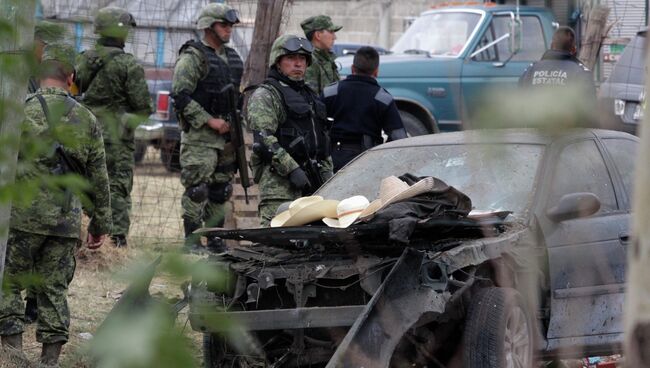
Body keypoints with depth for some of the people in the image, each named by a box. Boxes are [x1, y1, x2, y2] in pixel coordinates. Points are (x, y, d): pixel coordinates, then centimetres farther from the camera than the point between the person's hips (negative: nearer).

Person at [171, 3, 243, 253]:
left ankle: (215, 239, 17)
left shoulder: (232, 58, 17)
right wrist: (209, 120, -17)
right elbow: (181, 95, -16)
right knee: (197, 189, -9)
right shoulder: (192, 57, -8)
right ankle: (192, 240, -5)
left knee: (220, 190, 10)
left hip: (226, 133, 8)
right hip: (199, 136, -8)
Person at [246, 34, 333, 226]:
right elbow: (264, 139, -15)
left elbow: (323, 139, 30)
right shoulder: (264, 96, -2)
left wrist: (327, 173, 18)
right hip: (279, 182, -8)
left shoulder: (310, 97, 26)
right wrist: (291, 169, -20)